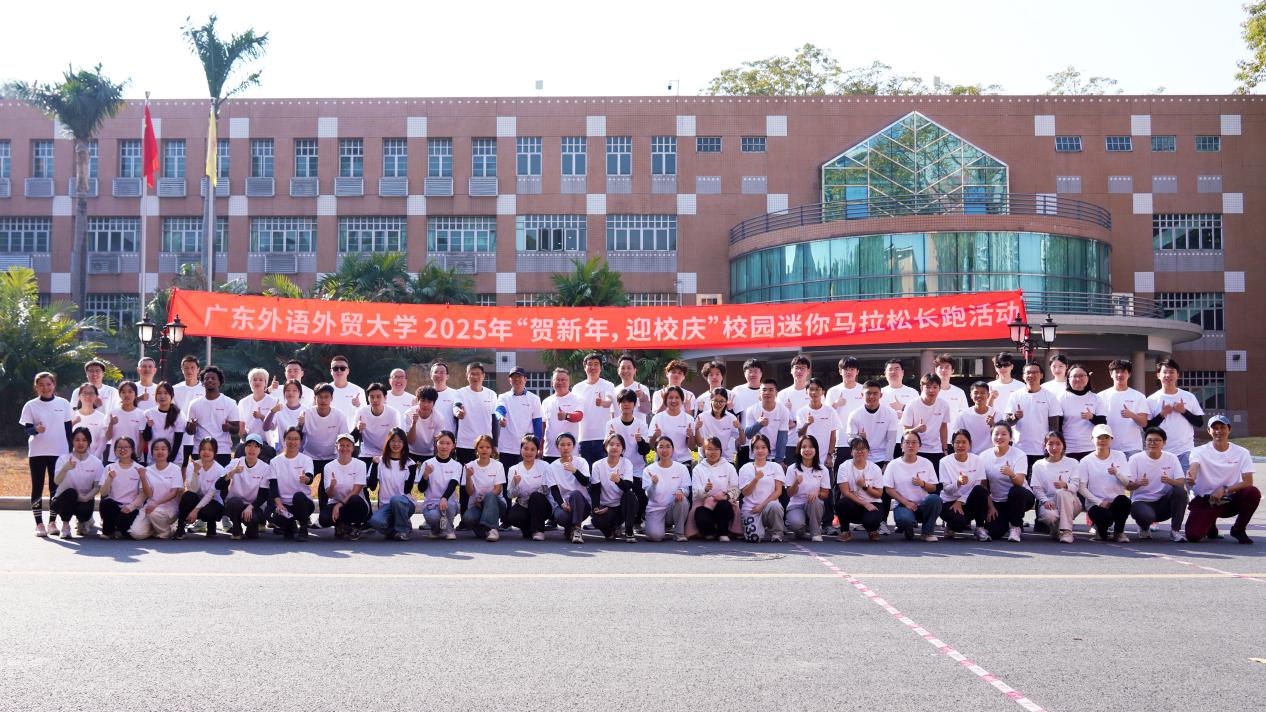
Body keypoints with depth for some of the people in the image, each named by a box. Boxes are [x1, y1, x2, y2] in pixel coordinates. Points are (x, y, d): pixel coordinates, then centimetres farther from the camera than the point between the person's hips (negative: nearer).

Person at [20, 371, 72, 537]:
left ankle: (52, 522, 11)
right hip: (37, 453, -1)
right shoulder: (30, 406, 0)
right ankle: (39, 523, 5)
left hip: (59, 452, 1)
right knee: (37, 487, 2)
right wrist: (36, 429, -26)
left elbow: (68, 429, 7)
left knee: (56, 487, 3)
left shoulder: (63, 403, 3)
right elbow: (27, 429, -3)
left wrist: (70, 451, 4)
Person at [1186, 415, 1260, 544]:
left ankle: (1239, 529, -3)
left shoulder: (1241, 453, 0)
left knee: (1254, 493, -29)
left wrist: (1224, 489, -22)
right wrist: (1190, 478, -51)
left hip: (1230, 500, 1)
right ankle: (1210, 525, 17)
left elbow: (1248, 482, -7)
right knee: (1193, 535, -23)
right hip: (1205, 500, -1)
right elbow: (1193, 469, -26)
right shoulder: (1200, 451, -5)